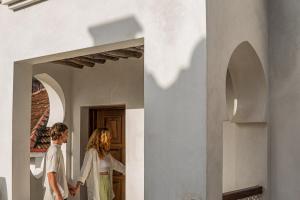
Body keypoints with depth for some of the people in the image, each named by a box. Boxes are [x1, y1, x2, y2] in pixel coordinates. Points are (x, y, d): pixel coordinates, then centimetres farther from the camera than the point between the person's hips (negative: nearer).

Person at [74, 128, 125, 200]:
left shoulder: (106, 152, 11)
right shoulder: (92, 151, -12)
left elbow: (116, 164, 22)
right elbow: (86, 168, -21)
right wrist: (79, 183, -31)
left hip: (107, 182, 8)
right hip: (97, 184, -7)